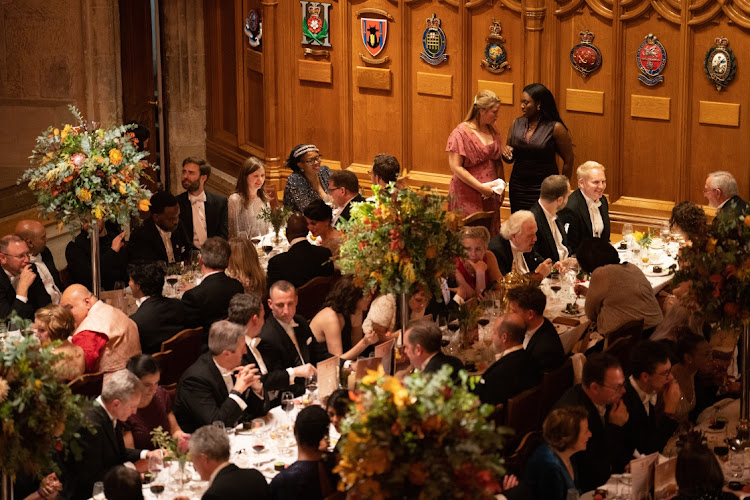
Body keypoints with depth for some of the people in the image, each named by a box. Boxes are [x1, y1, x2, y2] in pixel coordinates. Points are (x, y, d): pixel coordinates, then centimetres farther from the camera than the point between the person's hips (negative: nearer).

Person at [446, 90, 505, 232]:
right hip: (467, 196, -7)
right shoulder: (461, 133, -11)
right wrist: (481, 187, -18)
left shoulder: (492, 131, 11)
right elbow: (455, 167, -15)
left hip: (490, 194, 7)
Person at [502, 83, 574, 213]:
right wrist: (506, 153, -7)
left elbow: (568, 161, -2)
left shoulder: (555, 128, -8)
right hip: (518, 186, 4)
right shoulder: (516, 124, 6)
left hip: (543, 188, -4)